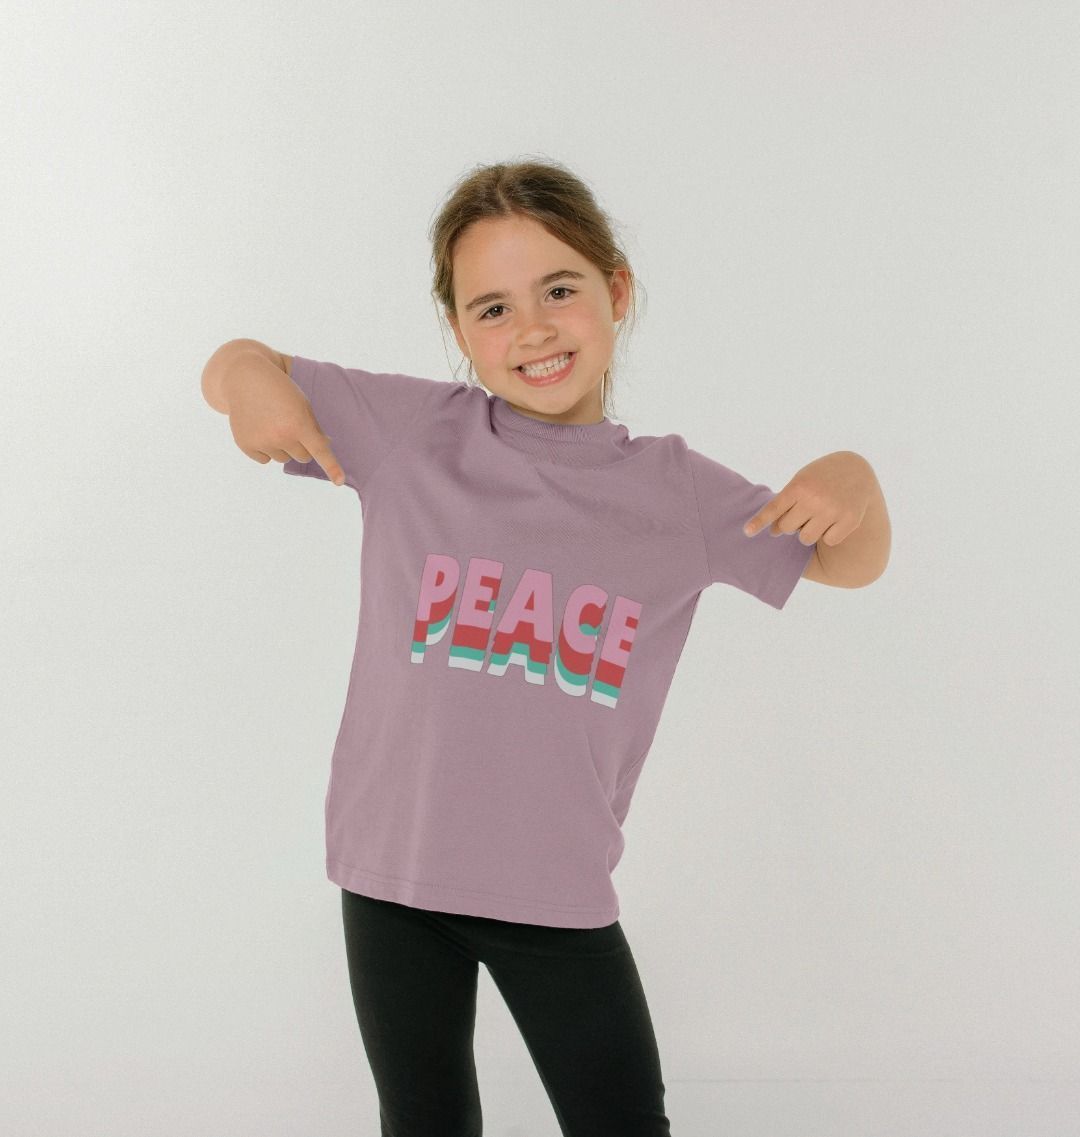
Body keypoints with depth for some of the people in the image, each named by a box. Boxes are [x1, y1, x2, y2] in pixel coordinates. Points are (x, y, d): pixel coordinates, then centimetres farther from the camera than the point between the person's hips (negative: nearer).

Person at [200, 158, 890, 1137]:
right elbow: (233, 373, 5)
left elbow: (842, 565, 9)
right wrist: (251, 375, -19)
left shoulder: (677, 492, -3)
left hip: (560, 890, 0)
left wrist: (855, 483, -13)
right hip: (394, 871, 0)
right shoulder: (410, 430, -6)